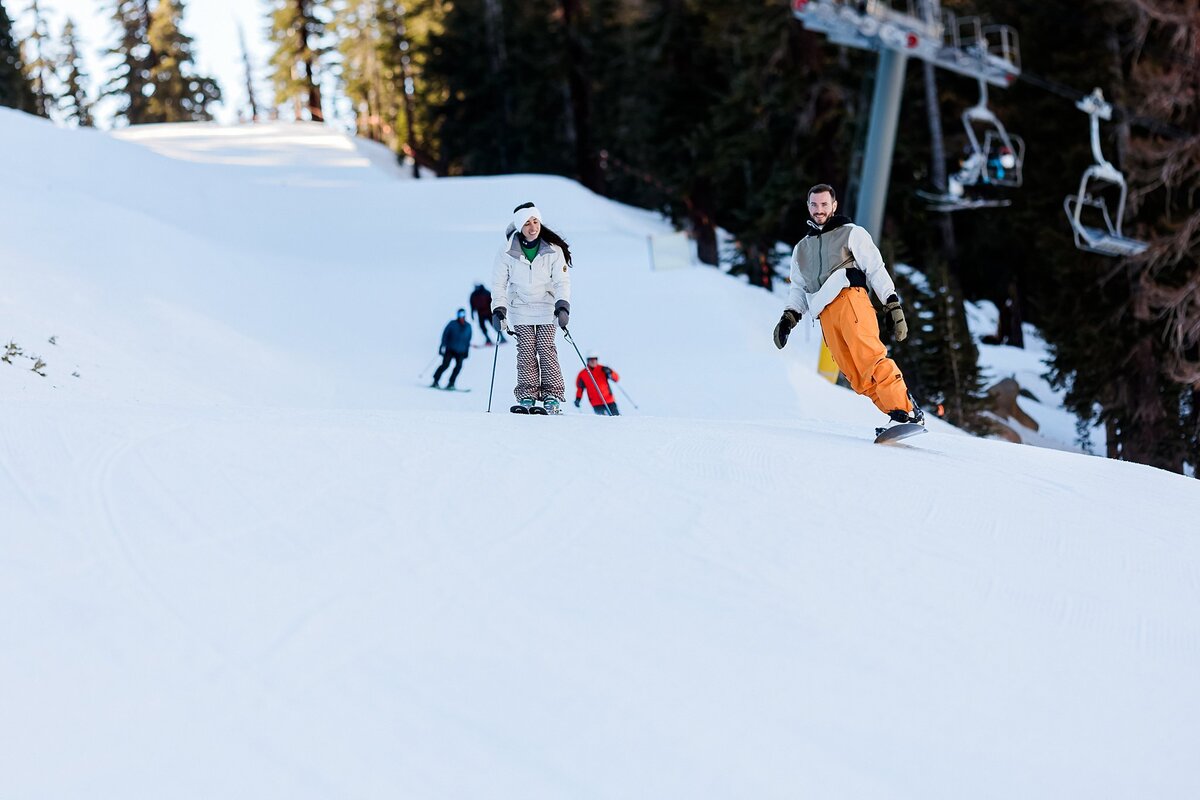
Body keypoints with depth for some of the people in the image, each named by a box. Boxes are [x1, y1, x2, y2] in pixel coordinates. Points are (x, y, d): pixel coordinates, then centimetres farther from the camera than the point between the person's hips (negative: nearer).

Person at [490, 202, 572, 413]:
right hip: (520, 310, 0)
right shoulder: (508, 253, -6)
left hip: (546, 308, 0)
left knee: (546, 350, -7)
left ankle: (553, 396, -6)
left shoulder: (553, 250, -6)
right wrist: (498, 309, -8)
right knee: (526, 351, -6)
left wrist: (563, 305, -19)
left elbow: (562, 281, -4)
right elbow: (498, 283, 2)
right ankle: (527, 396, -4)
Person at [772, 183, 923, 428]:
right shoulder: (801, 248, 30)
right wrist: (789, 318, 13)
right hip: (826, 316, 4)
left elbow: (876, 270, 7)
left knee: (869, 357, -25)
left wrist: (893, 305, -3)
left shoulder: (852, 233, 15)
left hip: (850, 300, -4)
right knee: (855, 376, -11)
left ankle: (906, 410, -29)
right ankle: (898, 416, -16)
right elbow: (799, 289, 30)